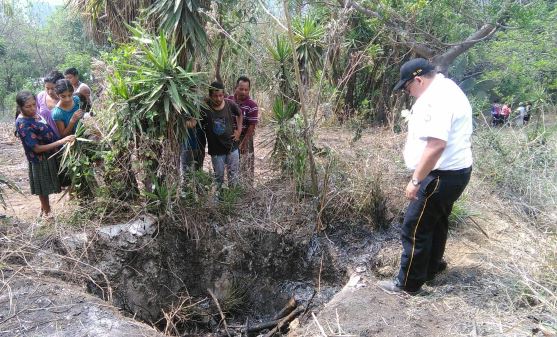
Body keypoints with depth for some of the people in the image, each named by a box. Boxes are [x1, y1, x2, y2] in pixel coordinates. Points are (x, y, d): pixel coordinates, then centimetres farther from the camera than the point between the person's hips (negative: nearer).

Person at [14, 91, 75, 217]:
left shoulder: (32, 114, -4)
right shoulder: (23, 124, -28)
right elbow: (37, 148, -28)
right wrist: (61, 142, -33)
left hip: (49, 154, 8)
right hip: (41, 159, -8)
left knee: (45, 186, 24)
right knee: (43, 187, 13)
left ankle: (44, 208, 44)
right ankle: (47, 212, 32)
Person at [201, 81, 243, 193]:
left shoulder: (231, 105, -9)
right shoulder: (205, 108, -17)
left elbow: (239, 115, 10)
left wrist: (239, 130, 4)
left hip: (232, 147, 2)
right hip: (216, 150, -2)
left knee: (233, 175, 14)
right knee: (219, 176, 13)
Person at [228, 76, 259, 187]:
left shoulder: (252, 106, -17)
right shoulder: (229, 100, -3)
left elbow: (251, 127, -15)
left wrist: (243, 143, -16)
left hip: (245, 139, -4)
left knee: (245, 168, 3)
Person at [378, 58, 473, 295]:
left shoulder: (435, 99, -23)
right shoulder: (446, 89, 13)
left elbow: (436, 145, -31)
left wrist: (416, 180, -28)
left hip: (441, 176, -11)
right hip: (454, 171, 11)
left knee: (415, 229, -2)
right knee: (436, 222, 23)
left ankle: (408, 284, 11)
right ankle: (431, 268, 40)